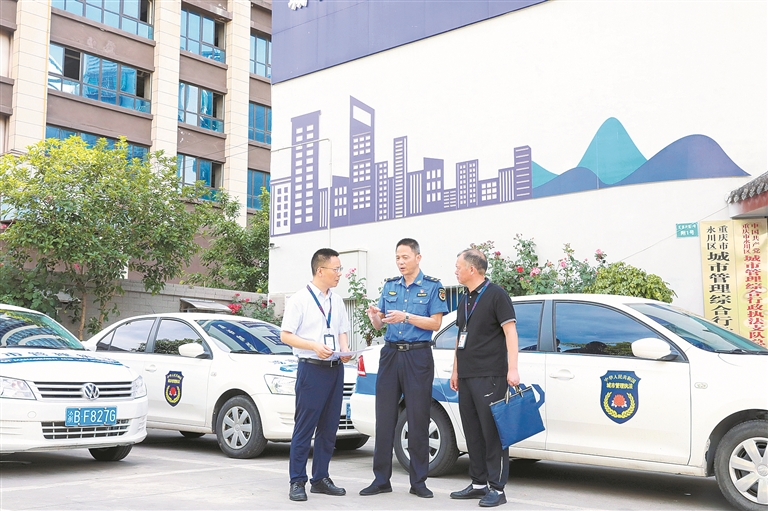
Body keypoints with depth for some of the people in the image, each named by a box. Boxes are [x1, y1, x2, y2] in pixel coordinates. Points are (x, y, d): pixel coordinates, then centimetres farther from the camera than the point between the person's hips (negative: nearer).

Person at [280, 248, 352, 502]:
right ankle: (297, 482, 4)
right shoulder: (300, 299, -5)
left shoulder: (337, 301, 14)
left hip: (335, 368, 6)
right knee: (304, 428, -4)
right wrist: (314, 346, -19)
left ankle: (320, 479, 20)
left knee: (329, 428, 10)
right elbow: (285, 335, -7)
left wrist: (344, 350, 1)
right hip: (311, 367, -6)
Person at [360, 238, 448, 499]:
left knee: (418, 420, 0)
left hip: (418, 357, -4)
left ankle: (418, 481, 8)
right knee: (384, 418, 2)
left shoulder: (432, 286, 1)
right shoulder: (389, 285, 13)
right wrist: (375, 316, -9)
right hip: (390, 354, 4)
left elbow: (436, 323, -7)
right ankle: (381, 480, 9)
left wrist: (406, 317, -19)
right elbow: (379, 325, 14)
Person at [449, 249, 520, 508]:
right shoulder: (464, 301, 17)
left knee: (492, 432, -5)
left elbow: (510, 332, -11)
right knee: (473, 433, 11)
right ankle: (479, 484, 19)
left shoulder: (496, 294, -6)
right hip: (466, 377, 8)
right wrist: (455, 371, 20)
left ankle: (497, 488, -1)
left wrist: (512, 369, -18)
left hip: (490, 376, -8)